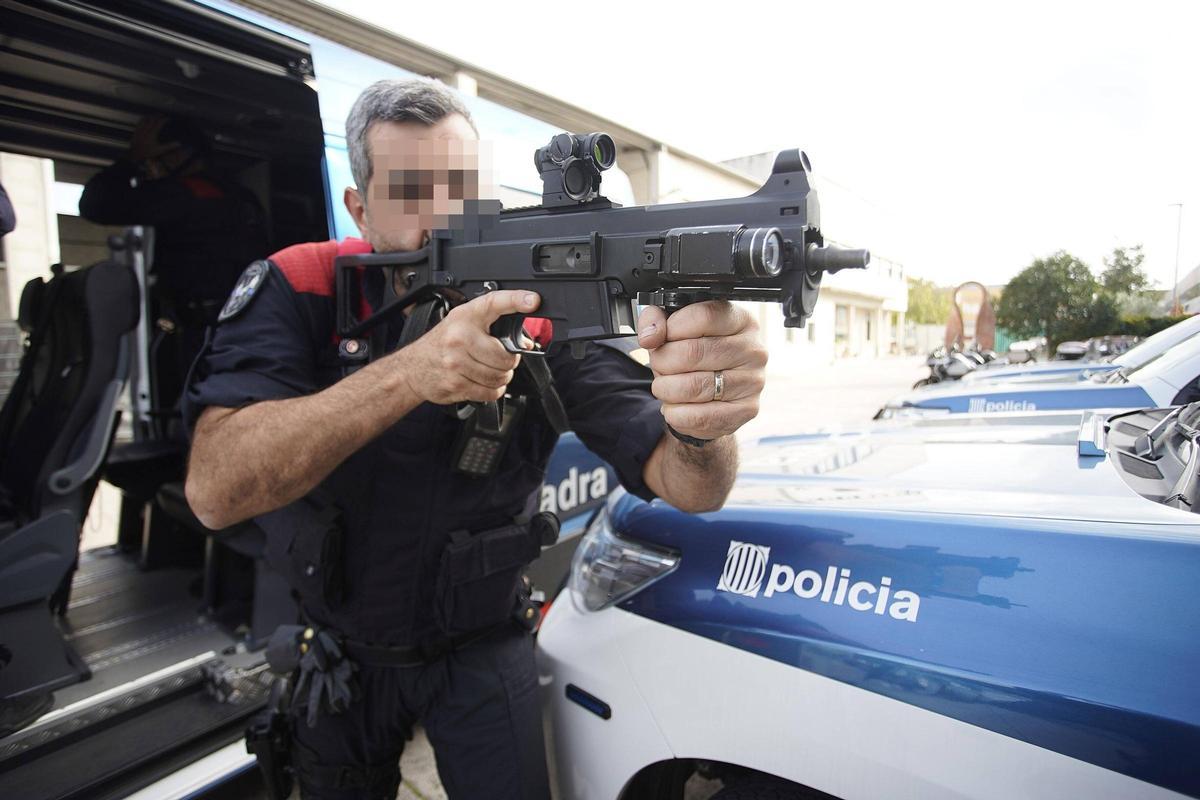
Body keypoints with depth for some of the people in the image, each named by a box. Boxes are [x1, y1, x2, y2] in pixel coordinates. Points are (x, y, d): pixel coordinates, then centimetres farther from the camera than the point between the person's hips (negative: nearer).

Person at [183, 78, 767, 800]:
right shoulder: (296, 290, -17)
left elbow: (682, 484, -27)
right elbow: (214, 490, -31)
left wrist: (704, 429, -52)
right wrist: (411, 370, -44)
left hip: (481, 649, -1)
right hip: (335, 650, 2)